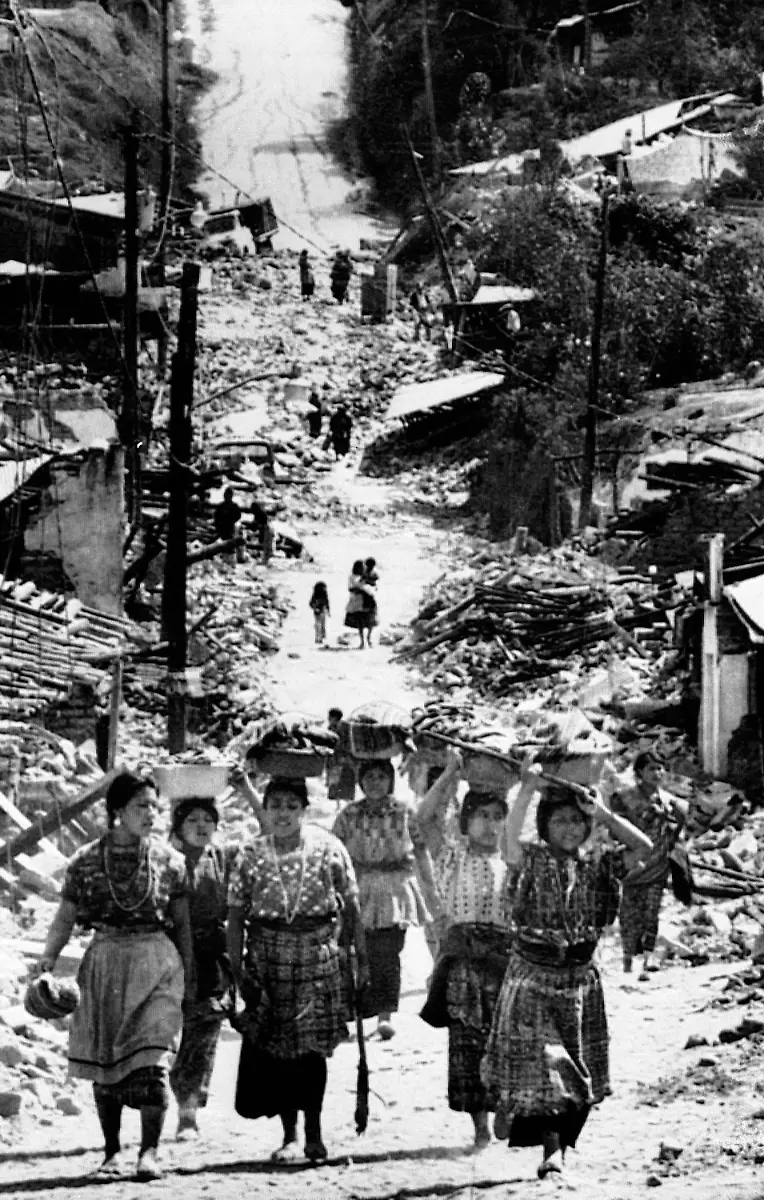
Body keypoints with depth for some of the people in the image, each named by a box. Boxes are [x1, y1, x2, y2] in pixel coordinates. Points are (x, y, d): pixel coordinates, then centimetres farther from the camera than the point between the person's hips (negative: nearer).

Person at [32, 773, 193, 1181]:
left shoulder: (168, 861, 2)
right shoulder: (86, 862, 1)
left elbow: (182, 923, 8)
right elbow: (65, 917, 3)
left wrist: (188, 978, 8)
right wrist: (48, 958, -13)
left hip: (156, 963, -1)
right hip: (104, 964, 2)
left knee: (150, 1062, -13)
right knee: (103, 1065, 6)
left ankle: (149, 1151, -11)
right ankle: (111, 1152, 17)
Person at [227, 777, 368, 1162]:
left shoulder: (328, 848, 0)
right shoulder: (250, 856, 2)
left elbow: (351, 907, 4)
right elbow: (236, 916, 3)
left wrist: (361, 956, 2)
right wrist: (237, 969, -3)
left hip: (318, 953, -1)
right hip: (268, 954, 1)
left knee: (312, 1044, -3)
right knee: (276, 1045, -1)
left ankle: (313, 1131, 8)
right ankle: (289, 1134, 7)